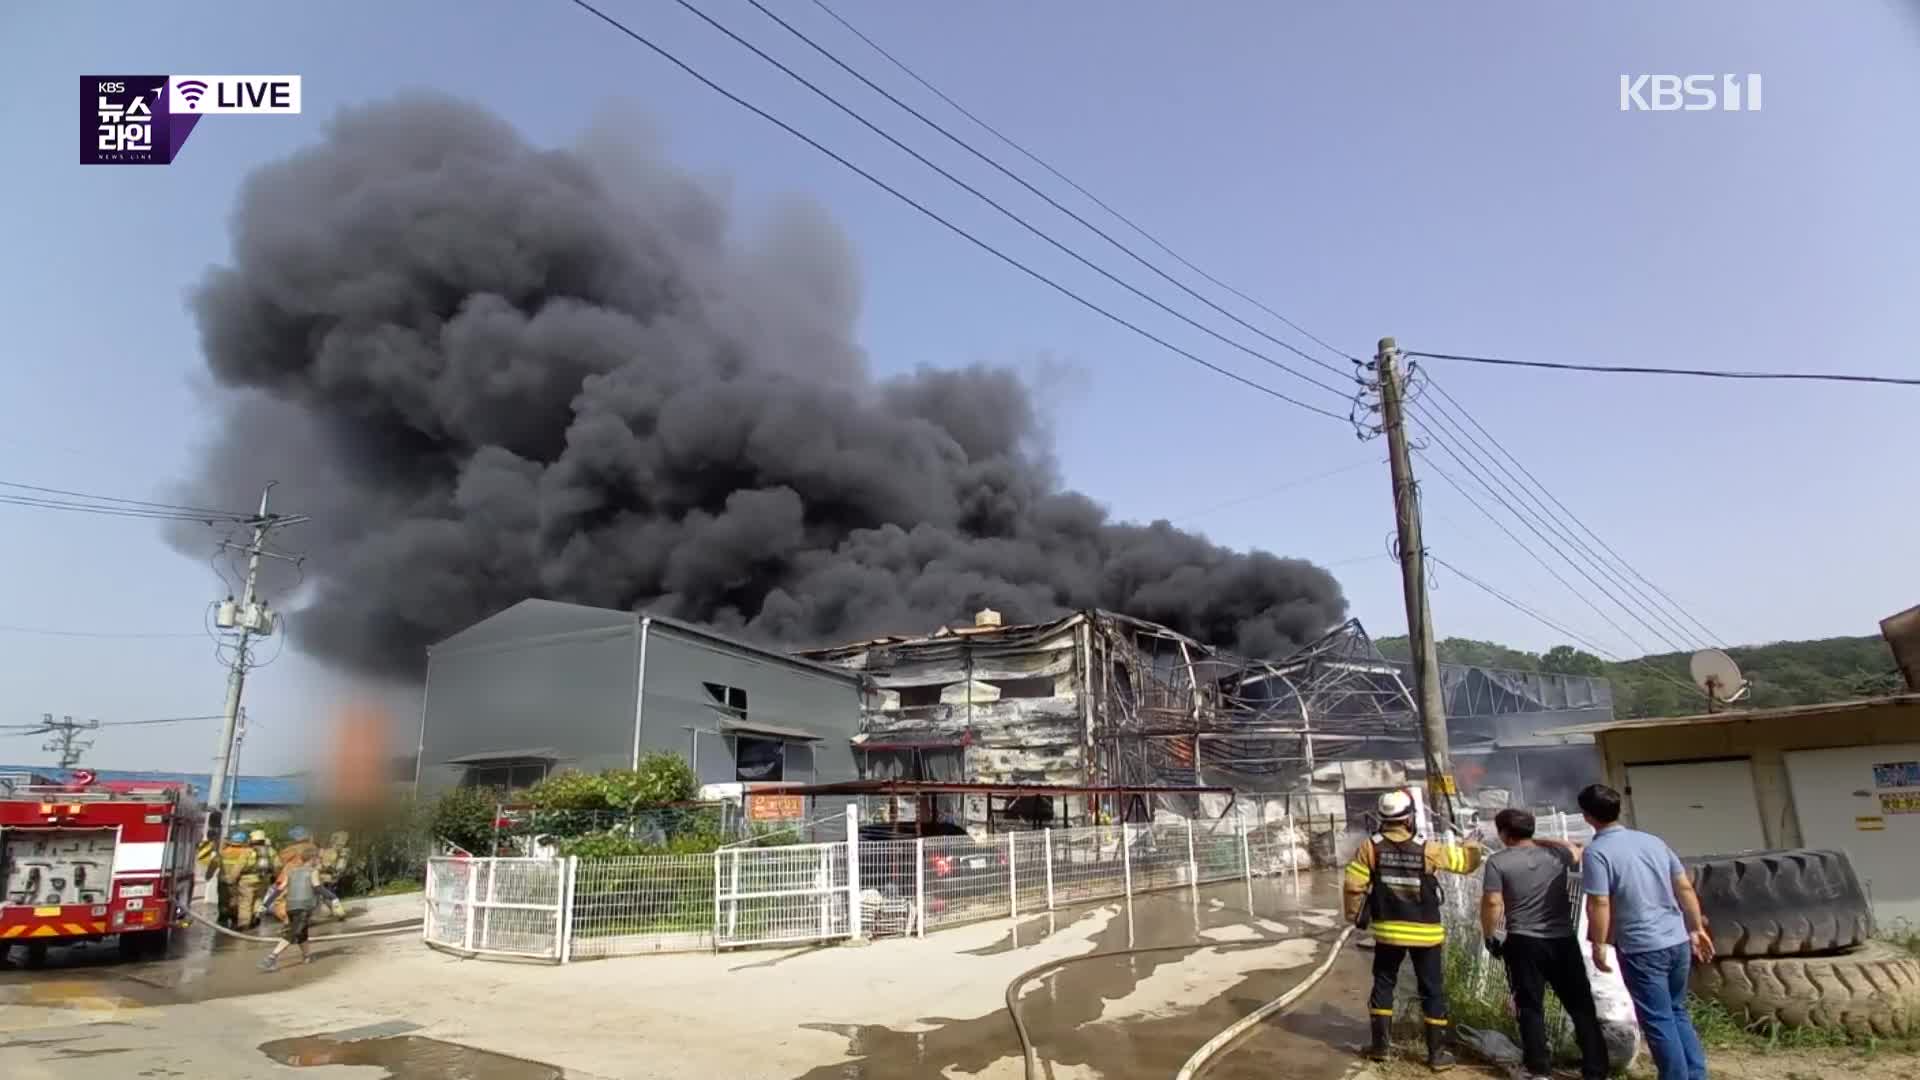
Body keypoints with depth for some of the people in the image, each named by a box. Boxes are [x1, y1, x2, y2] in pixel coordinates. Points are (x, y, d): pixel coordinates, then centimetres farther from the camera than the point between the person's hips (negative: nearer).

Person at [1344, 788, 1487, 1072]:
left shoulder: (1370, 847, -9)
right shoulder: (1427, 849, -12)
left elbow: (1353, 884, -9)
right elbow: (1466, 861, -1)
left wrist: (1355, 915, 7)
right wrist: (1472, 843, 21)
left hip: (1387, 931, 1)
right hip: (1425, 932, -1)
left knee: (1383, 985, 16)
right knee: (1433, 992, 11)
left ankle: (1381, 1045, 19)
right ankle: (1437, 1053, 15)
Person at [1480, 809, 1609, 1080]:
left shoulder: (1497, 861, -6)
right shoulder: (1556, 853, 4)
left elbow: (1492, 903, -11)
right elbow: (1576, 851, 28)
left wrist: (1489, 936, 3)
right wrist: (1539, 839, 30)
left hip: (1524, 943, -3)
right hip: (1563, 941, 3)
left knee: (1531, 1007, 8)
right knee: (1582, 1007, 11)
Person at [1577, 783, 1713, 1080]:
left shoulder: (1597, 851, -14)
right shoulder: (1653, 840, 6)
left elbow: (1600, 904, -17)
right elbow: (1685, 887, 9)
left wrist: (1598, 945, -6)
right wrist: (1697, 929, 20)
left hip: (1641, 948, -7)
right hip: (1678, 941, 7)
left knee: (1659, 1021, 7)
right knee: (1678, 1013, 22)